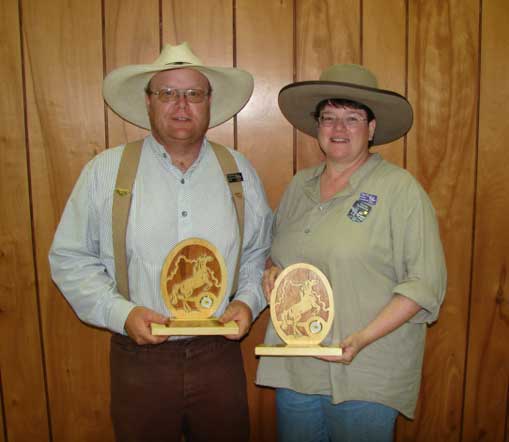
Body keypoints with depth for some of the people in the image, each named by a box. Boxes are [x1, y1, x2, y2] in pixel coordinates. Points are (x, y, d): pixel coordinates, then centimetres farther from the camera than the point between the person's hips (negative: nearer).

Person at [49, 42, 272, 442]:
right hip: (139, 360, -1)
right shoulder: (104, 171, -4)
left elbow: (261, 253, 11)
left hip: (219, 354, 2)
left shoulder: (238, 170, 4)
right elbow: (71, 258, -1)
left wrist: (248, 301, -6)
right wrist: (121, 312, -13)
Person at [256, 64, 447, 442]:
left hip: (365, 374, -5)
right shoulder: (300, 186, 8)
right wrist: (273, 271, -2)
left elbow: (425, 282, -12)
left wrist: (363, 338, -21)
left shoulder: (401, 189, -9)